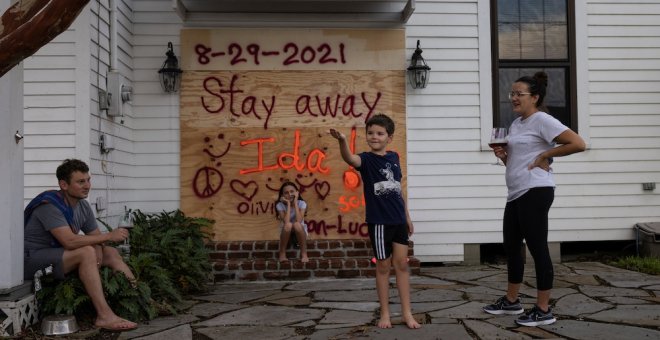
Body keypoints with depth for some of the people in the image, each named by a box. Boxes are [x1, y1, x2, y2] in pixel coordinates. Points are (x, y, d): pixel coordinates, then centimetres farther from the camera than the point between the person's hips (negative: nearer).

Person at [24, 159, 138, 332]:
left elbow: (96, 238, 6)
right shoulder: (50, 205, -22)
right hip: (32, 259, -9)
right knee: (87, 252, -30)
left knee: (111, 253, -1)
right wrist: (109, 236, -25)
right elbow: (69, 241, -32)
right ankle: (104, 316, -34)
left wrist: (99, 250, -18)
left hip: (58, 255, 9)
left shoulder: (83, 206, 4)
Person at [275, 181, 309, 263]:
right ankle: (282, 253, -17)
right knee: (288, 225, -34)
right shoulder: (280, 205, -13)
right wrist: (288, 204, -25)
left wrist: (295, 202, -24)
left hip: (300, 233, 0)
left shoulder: (302, 203, -12)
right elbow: (286, 222, -28)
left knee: (297, 224, -34)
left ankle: (304, 253, -19)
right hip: (286, 233, 0)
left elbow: (299, 220, -28)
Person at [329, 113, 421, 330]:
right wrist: (342, 141, -53)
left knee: (402, 264, 7)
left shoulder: (394, 157, 8)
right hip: (379, 221, -4)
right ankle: (385, 313, 16)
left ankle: (407, 313, 14)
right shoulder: (367, 159, -7)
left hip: (399, 220, 4)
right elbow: (350, 159, -32)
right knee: (383, 266, 4)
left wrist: (407, 216, 17)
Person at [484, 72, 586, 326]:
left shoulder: (542, 120, -9)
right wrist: (502, 156, 5)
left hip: (534, 192, -10)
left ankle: (543, 310, 5)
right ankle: (511, 301, 28)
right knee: (511, 247, 14)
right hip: (516, 193, 10)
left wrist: (545, 155, -13)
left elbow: (578, 144, -18)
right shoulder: (515, 124, 17)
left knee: (537, 248, -4)